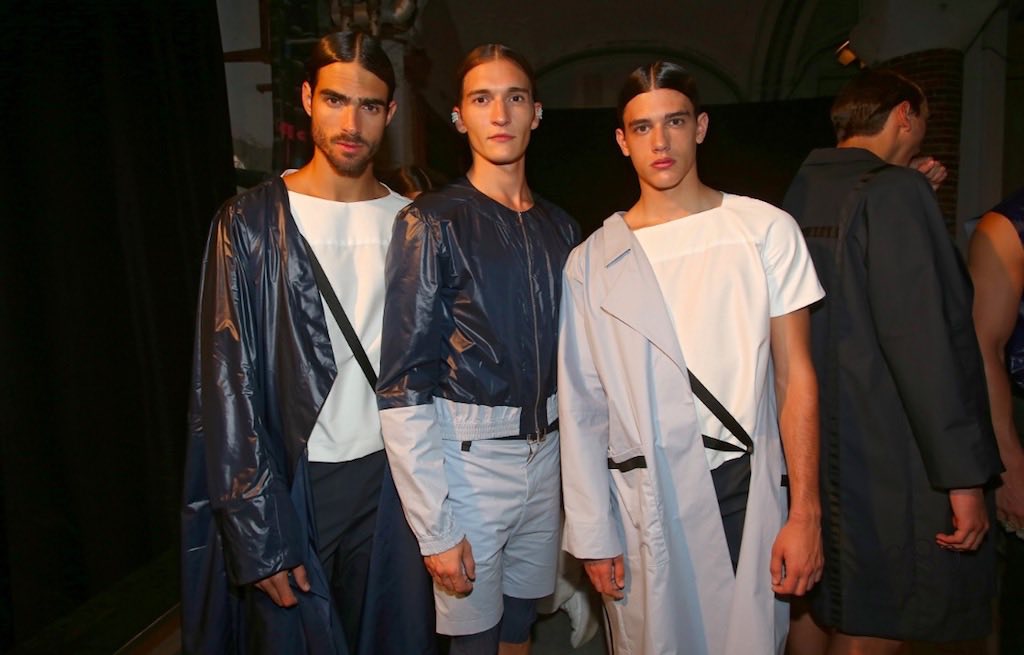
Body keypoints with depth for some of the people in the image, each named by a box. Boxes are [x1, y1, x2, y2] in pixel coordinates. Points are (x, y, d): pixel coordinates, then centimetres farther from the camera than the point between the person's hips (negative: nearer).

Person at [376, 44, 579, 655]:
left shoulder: (560, 226, 8)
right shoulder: (432, 222, -9)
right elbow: (403, 386, -13)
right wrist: (435, 528, -15)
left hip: (545, 454, 5)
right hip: (469, 460, -5)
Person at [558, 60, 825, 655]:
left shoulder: (767, 230, 1)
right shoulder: (592, 261, 2)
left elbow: (795, 378, 0)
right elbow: (582, 407, 2)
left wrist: (805, 514, -3)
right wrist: (593, 534, 1)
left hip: (749, 494, 0)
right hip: (643, 502, 1)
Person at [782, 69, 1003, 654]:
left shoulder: (798, 195, 10)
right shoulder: (896, 190, -12)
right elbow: (924, 339, -19)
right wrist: (965, 475, -17)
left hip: (806, 452, 8)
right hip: (883, 463, -7)